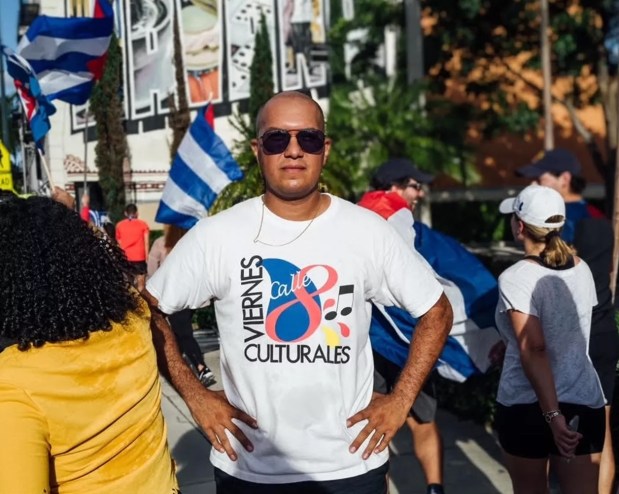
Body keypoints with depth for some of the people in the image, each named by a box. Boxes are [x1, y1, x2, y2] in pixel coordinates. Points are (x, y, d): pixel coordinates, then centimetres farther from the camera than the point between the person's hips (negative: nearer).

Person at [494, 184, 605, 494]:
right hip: (584, 402, 4)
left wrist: (552, 414, -24)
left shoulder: (515, 278, -15)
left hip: (525, 405, -4)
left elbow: (534, 351, -24)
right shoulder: (583, 271, 4)